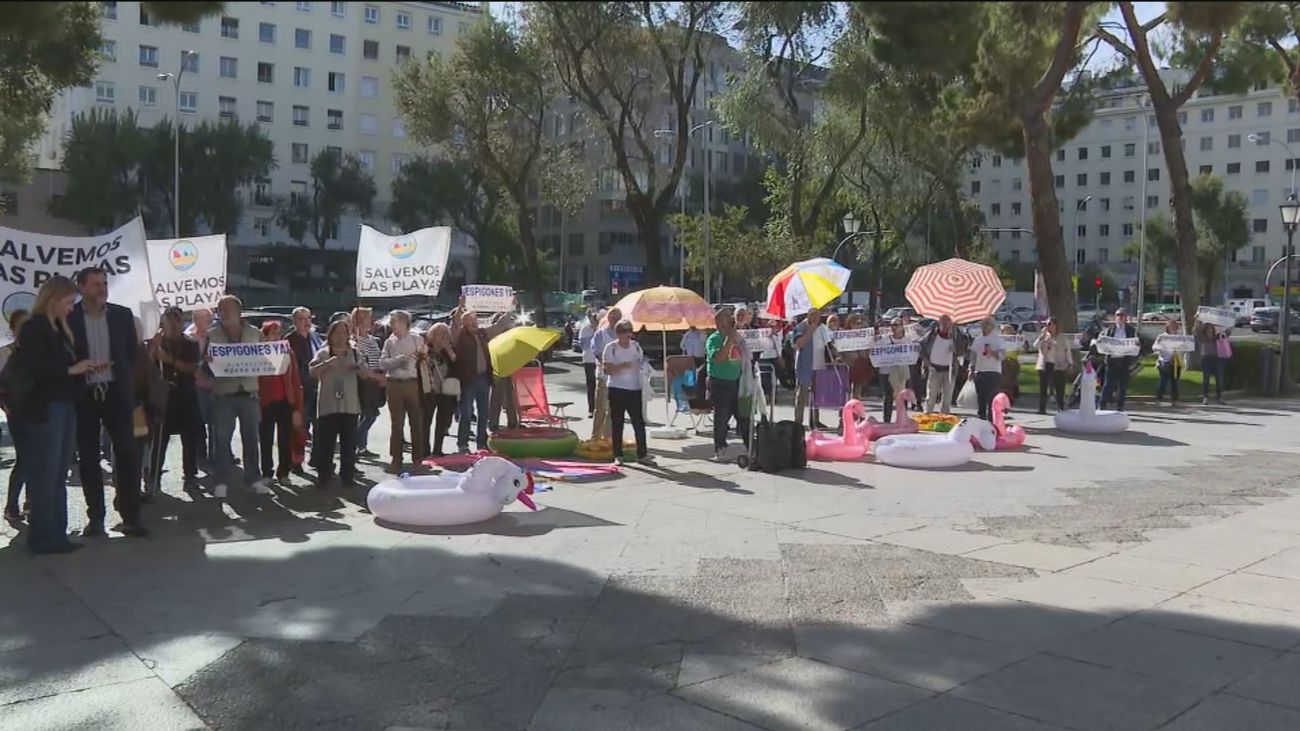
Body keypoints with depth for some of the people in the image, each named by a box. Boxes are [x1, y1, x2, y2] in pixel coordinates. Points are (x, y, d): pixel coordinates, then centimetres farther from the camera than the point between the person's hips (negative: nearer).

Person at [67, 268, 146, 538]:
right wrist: (82, 370, -12)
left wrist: (128, 383, 4)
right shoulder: (68, 318, -1)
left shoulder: (122, 314, 6)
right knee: (88, 457, 5)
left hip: (116, 392, 1)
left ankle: (130, 517, -1)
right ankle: (96, 517, 14)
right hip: (83, 396, -1)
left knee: (127, 453, -5)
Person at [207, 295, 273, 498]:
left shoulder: (256, 334, 6)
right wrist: (206, 361, -20)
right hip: (223, 395, -1)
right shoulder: (212, 336, 5)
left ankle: (253, 479, 15)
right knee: (221, 439, -1)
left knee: (251, 438, 6)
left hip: (249, 393, 1)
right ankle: (222, 481, 6)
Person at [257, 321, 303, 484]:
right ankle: (266, 473, 14)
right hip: (265, 403, -2)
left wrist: (298, 408, -1)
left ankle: (284, 472, 16)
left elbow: (296, 382, 4)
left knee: (286, 440, 6)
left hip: (285, 402, 2)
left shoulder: (289, 353, 4)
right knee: (266, 441, 6)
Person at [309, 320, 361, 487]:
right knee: (325, 442, 0)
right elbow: (312, 372, -10)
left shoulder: (354, 353, 10)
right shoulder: (323, 354, 4)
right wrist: (327, 364, -26)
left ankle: (347, 476, 11)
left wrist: (360, 367, -18)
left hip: (349, 405, 2)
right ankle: (323, 476, 10)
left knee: (348, 443, 4)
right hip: (328, 405, -2)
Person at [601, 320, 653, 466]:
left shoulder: (636, 346, 8)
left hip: (634, 389, 3)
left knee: (639, 422, 2)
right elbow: (608, 369, -10)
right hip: (617, 389, -3)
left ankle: (642, 454, 9)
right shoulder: (610, 348, -4)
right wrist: (622, 366, -24)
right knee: (617, 424, 3)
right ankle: (618, 456, 11)